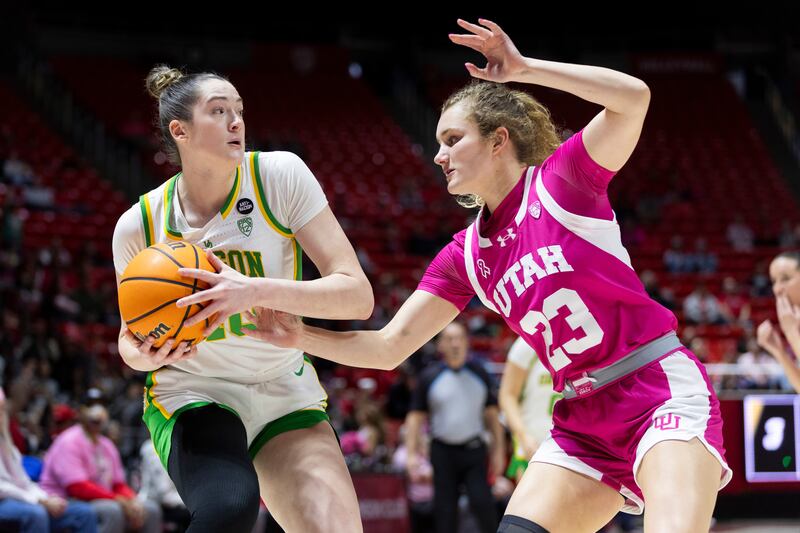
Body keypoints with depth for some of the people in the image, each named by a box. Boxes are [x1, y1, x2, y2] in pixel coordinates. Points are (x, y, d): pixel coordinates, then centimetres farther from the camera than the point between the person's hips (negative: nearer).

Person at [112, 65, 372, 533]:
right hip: (191, 393, -1)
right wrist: (142, 355, -16)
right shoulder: (139, 223, -8)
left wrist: (257, 290, -33)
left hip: (287, 393, 1)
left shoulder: (280, 175, -12)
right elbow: (130, 335, 9)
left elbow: (357, 295, -18)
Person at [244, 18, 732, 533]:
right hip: (584, 422, 7)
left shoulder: (562, 179, -4)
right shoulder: (466, 256, 12)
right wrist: (302, 336, -5)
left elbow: (633, 97, -19)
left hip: (662, 391, -6)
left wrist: (524, 67, -14)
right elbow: (390, 346, 9)